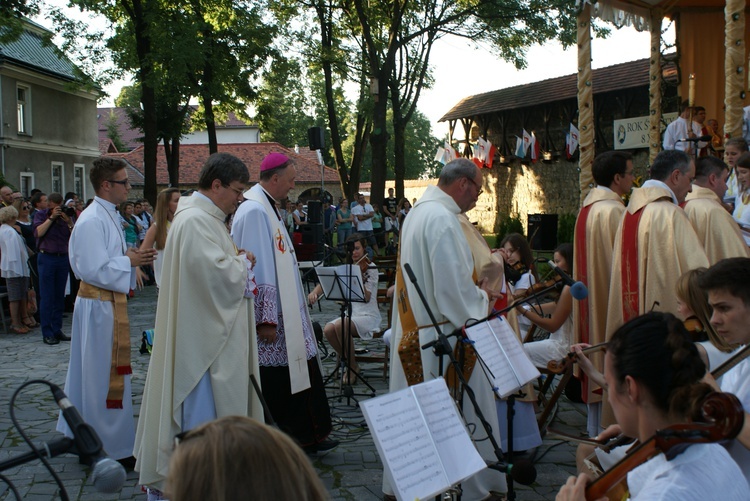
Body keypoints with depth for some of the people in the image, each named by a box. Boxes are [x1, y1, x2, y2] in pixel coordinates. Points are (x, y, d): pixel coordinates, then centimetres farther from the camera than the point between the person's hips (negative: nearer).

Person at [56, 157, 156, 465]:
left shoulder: (107, 216, 11)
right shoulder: (93, 221, -20)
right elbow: (94, 269, -23)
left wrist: (128, 256, 4)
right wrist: (129, 261, -15)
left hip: (105, 302, 10)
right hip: (101, 304, -10)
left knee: (92, 372, 19)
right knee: (105, 375, -2)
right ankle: (112, 448, 7)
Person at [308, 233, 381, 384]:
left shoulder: (370, 268, -5)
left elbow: (367, 298, -17)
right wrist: (314, 292, -17)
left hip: (368, 316, -5)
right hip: (350, 314, 5)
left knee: (340, 325, -32)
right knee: (328, 329, -23)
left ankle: (353, 367, -13)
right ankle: (348, 362, -1)